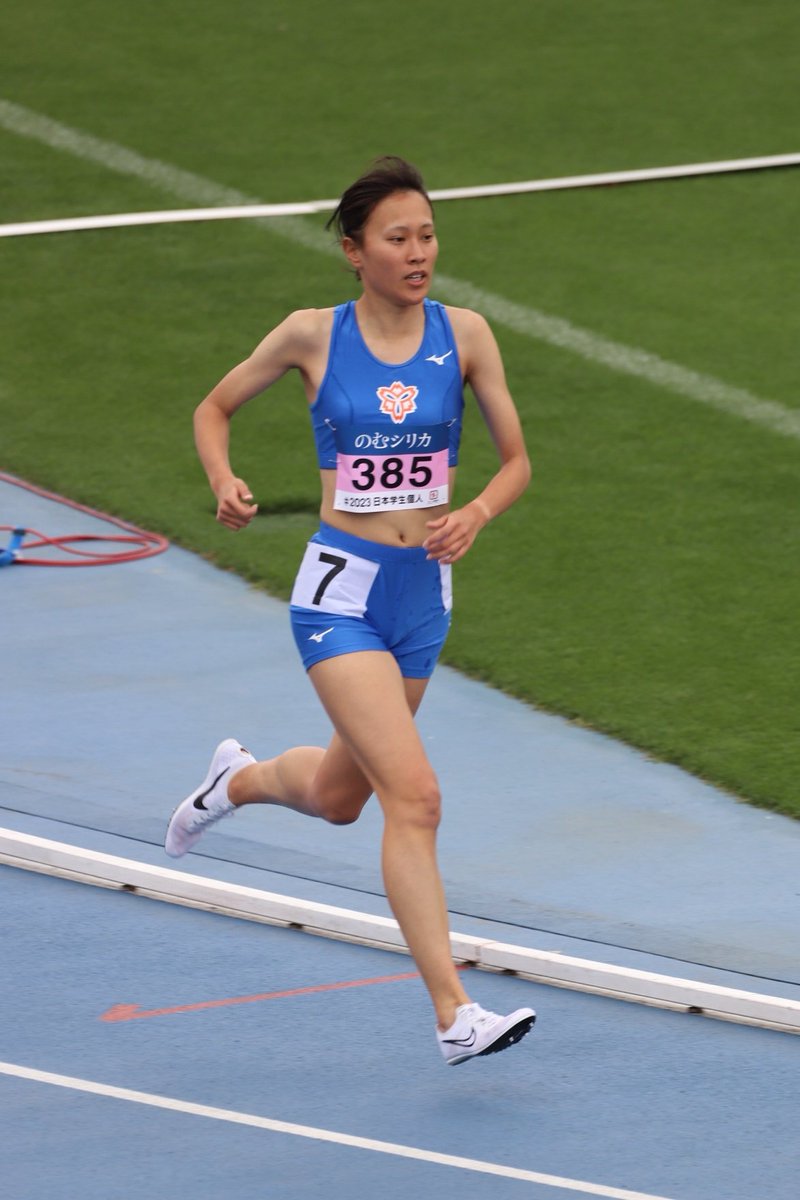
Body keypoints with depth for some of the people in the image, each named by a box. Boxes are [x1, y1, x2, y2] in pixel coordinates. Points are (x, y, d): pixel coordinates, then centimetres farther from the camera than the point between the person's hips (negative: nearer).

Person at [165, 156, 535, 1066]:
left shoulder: (464, 335, 0)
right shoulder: (313, 337, -5)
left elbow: (517, 460, 7)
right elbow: (214, 410, 9)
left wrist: (476, 514, -14)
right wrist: (224, 482, -10)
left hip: (423, 593, 4)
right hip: (341, 589, -4)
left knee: (338, 797, 20)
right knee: (413, 793, -18)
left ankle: (237, 779, 55)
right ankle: (454, 1016, -18)